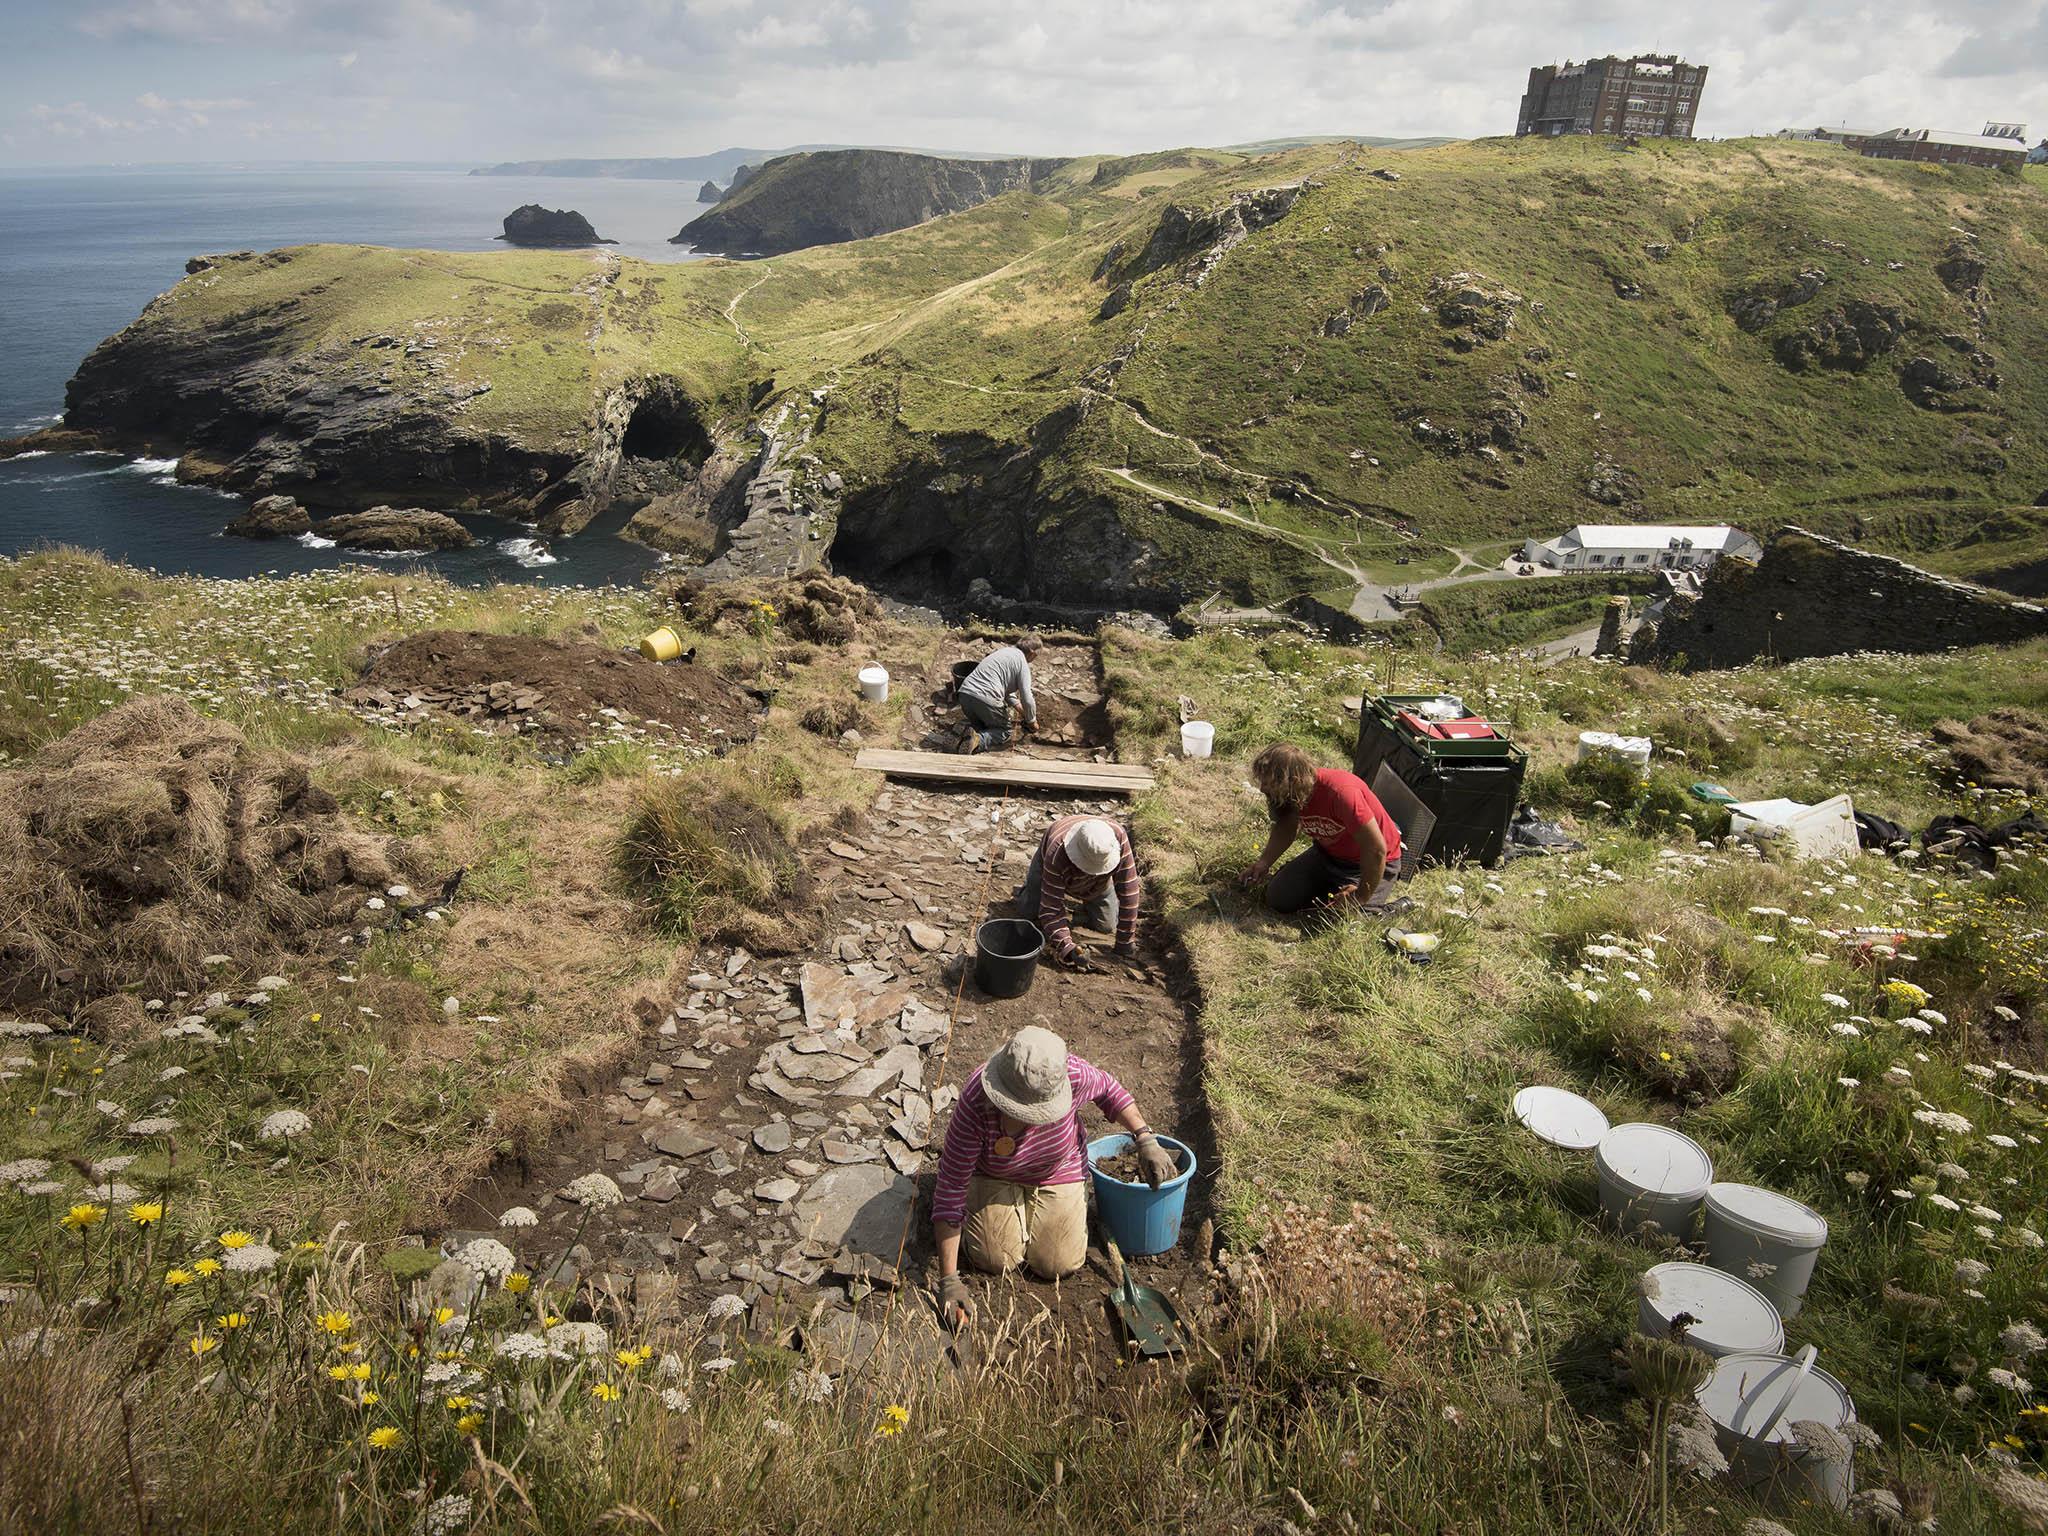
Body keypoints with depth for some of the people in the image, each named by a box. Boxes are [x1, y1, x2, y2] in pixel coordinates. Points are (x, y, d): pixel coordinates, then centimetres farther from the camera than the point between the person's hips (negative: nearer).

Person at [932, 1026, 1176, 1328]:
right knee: (995, 1260, -9)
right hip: (993, 1175, -1)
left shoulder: (1071, 1074, -36)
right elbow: (950, 1189, -32)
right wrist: (949, 1280, -30)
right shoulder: (974, 1106, -40)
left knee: (1057, 1266, -5)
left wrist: (1145, 1139, -16)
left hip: (1058, 1173, 1)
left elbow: (1106, 1087, -9)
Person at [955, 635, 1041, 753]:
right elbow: (1027, 699, -5)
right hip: (986, 699, -7)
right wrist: (1032, 721, 11)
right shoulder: (1022, 663, -1)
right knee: (1004, 731, 14)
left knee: (978, 721, 32)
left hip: (965, 692, 7)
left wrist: (1017, 704, 43)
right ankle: (979, 740, -14)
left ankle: (971, 731, -2)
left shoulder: (1004, 650, 25)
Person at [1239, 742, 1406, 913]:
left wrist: (1361, 897, -22)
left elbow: (1376, 850, -33)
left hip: (1376, 863, -6)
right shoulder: (1292, 795, -14)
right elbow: (1286, 828, 7)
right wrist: (1264, 863, -8)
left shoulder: (1341, 792, -37)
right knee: (1278, 899, -5)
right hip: (1327, 853, 6)